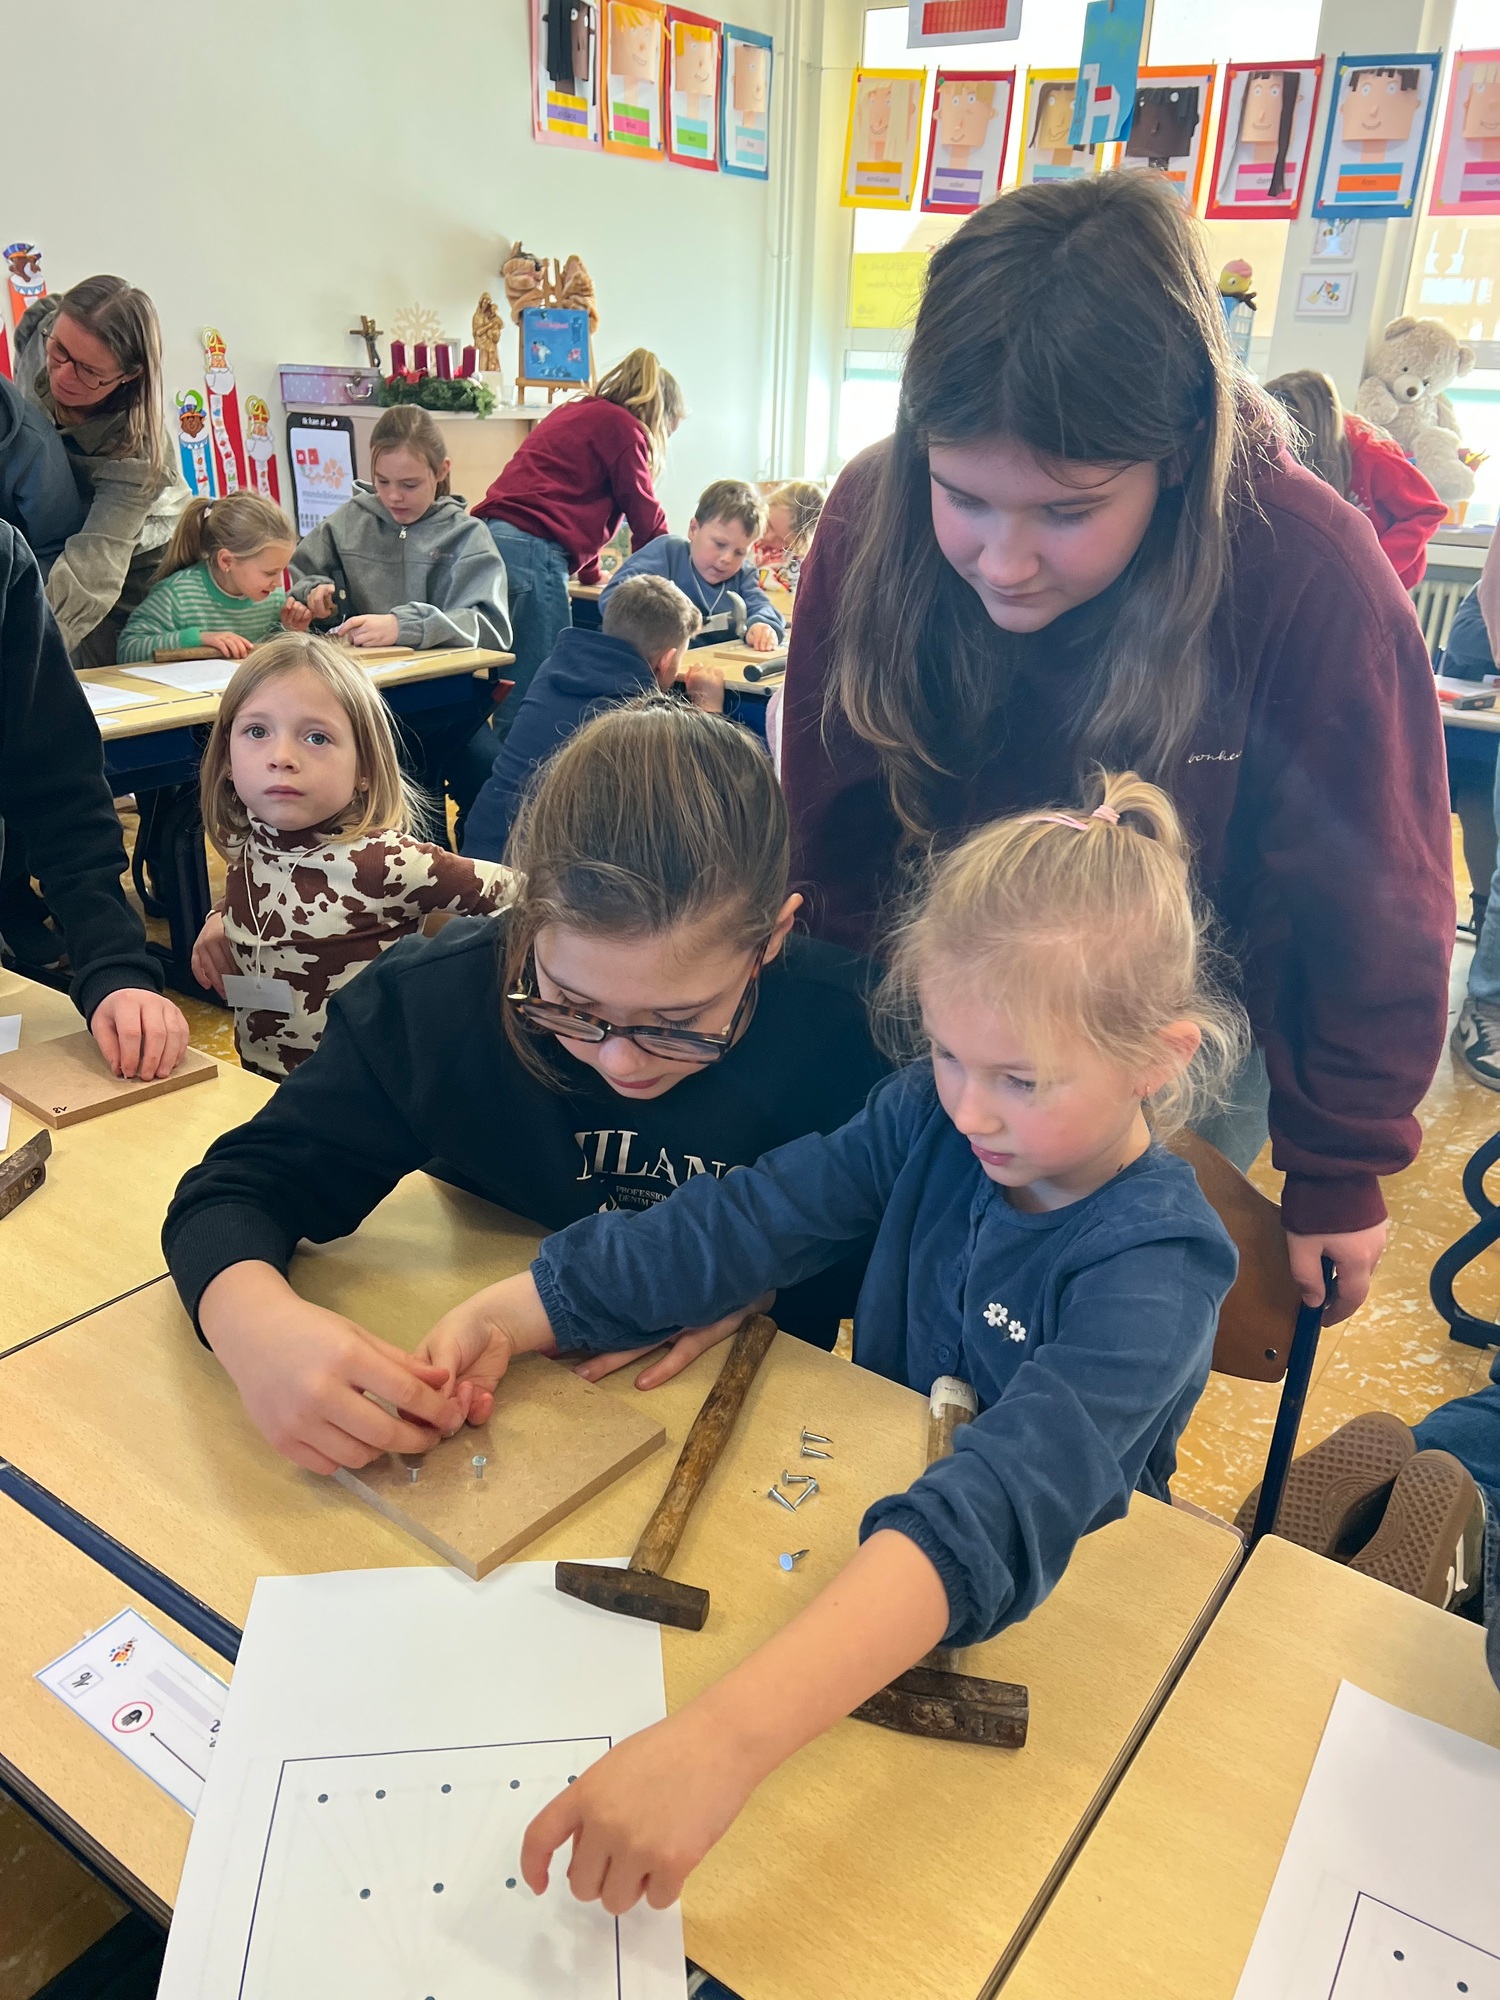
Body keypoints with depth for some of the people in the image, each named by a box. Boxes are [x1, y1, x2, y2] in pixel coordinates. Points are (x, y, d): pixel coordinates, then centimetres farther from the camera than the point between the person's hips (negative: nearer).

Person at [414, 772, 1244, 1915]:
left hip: (1047, 1605, -4)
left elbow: (1003, 1509, -45)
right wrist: (512, 1314, -23)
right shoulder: (932, 1117, -14)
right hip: (874, 1510, 5)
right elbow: (743, 1223, -13)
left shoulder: (1154, 1264, -31)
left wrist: (725, 1738, -56)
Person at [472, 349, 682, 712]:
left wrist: (590, 571, 48)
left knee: (510, 687, 8)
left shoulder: (573, 412, 30)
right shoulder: (623, 426, 4)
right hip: (532, 550, -9)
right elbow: (644, 514, 7)